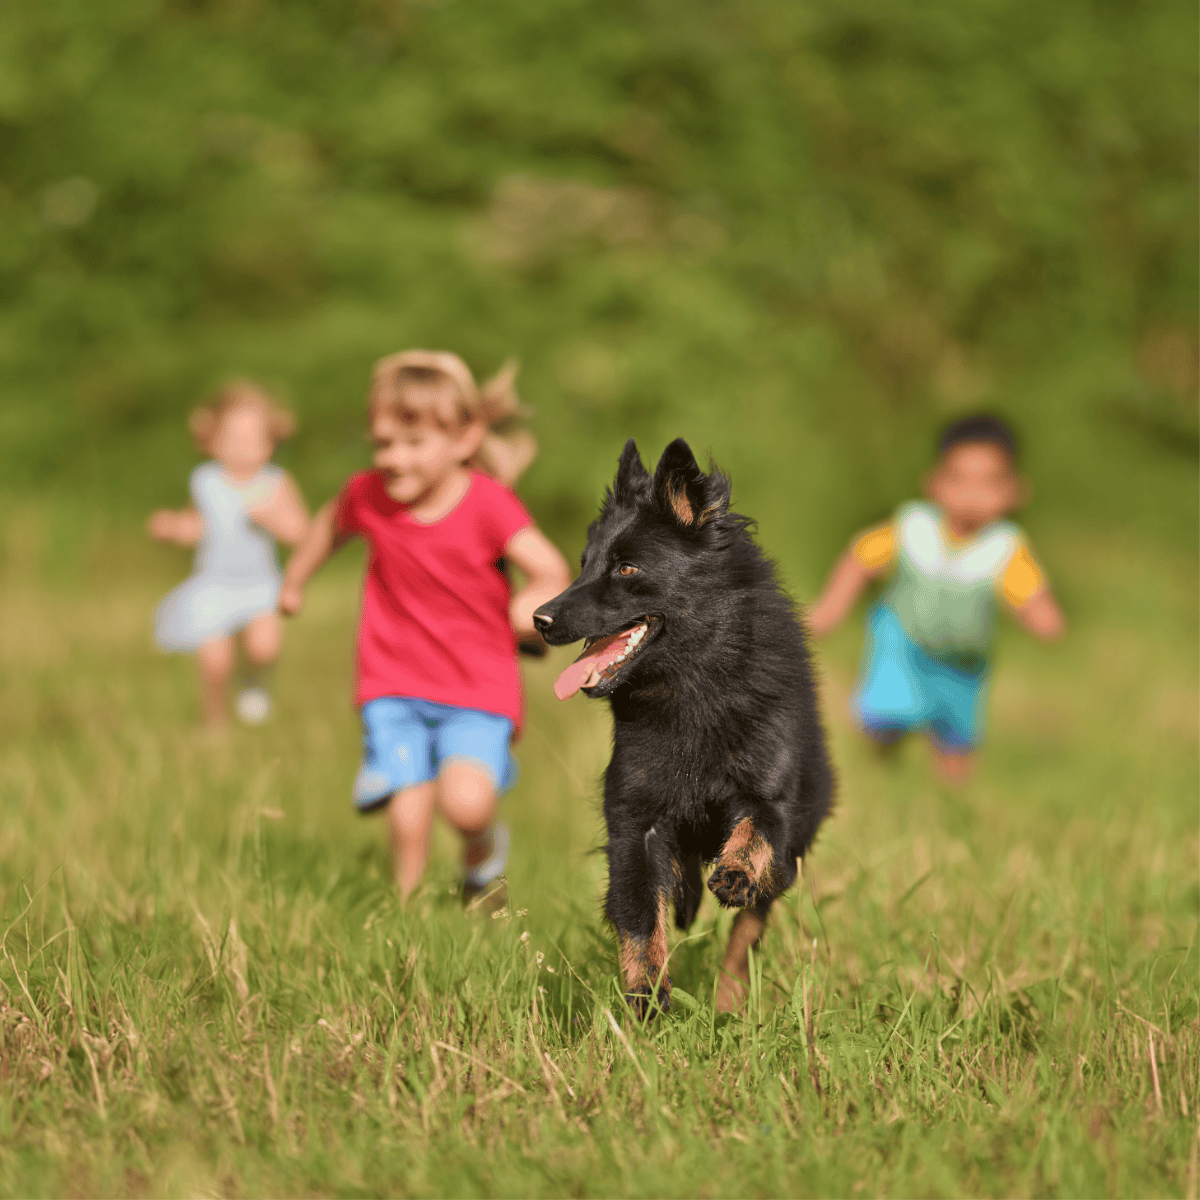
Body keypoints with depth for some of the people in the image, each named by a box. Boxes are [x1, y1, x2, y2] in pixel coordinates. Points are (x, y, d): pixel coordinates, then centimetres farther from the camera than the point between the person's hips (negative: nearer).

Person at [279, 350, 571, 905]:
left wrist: (537, 601, -27)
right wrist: (294, 579, 30)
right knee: (408, 820, -10)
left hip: (478, 691, -2)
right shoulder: (368, 496, -5)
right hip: (395, 686, 2)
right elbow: (330, 524, 19)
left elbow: (552, 571, -8)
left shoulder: (488, 504, -15)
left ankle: (483, 850, 12)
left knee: (466, 803, -24)